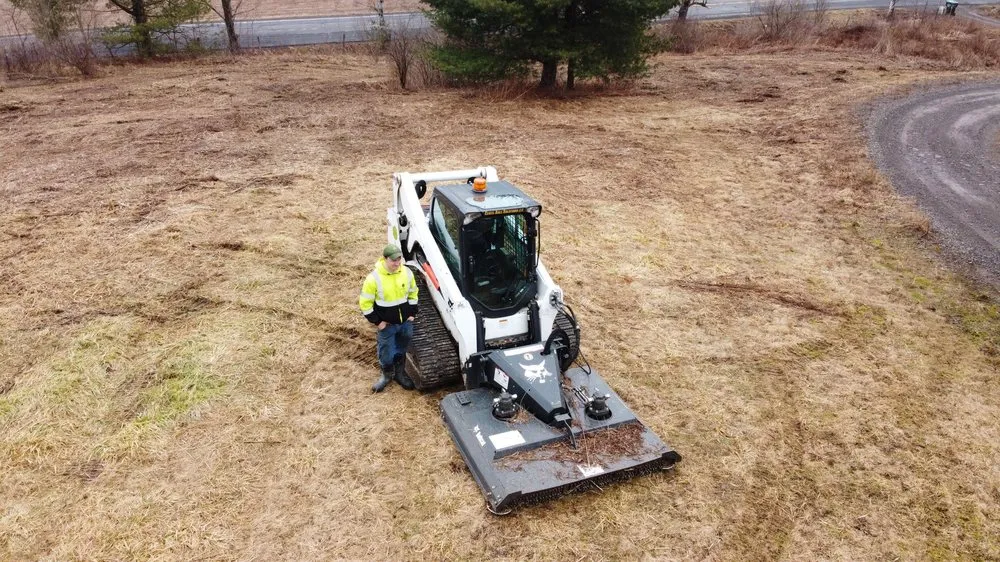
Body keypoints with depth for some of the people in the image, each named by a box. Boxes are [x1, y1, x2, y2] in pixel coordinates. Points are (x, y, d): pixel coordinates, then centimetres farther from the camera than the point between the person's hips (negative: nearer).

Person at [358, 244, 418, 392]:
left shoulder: (407, 273, -10)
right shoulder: (374, 278, -23)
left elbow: (413, 293, 7)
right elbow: (365, 303, -14)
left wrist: (412, 313, 3)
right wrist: (377, 321, -12)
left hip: (405, 321, 3)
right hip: (387, 323, -3)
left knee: (402, 348, 20)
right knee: (386, 350, 14)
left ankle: (400, 372, 41)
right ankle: (387, 373, 38)